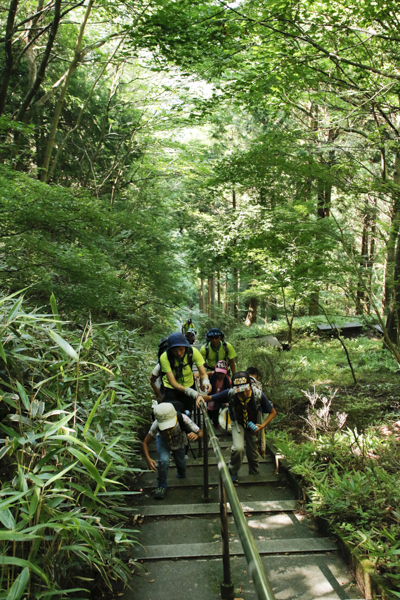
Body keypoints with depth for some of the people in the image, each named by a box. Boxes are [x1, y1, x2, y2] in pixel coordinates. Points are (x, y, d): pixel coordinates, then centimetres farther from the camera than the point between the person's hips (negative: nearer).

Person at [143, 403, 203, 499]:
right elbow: (145, 443, -29)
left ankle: (181, 474, 52)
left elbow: (201, 433, -33)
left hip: (179, 442, 1)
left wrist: (196, 435, -58)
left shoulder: (183, 419, -42)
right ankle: (161, 486, 2)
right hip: (163, 440, -1)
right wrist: (148, 459, -45)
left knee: (180, 462, 12)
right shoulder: (156, 425, -41)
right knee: (164, 461, -25)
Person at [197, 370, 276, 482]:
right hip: (238, 424, -1)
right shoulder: (230, 393, -33)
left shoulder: (258, 394, -32)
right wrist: (201, 397, -43)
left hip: (253, 425, 1)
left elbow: (273, 412, -16)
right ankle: (232, 472, 6)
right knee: (238, 448, -25)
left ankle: (254, 474, 46)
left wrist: (263, 426, -29)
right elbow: (210, 398, -20)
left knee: (253, 453, 12)